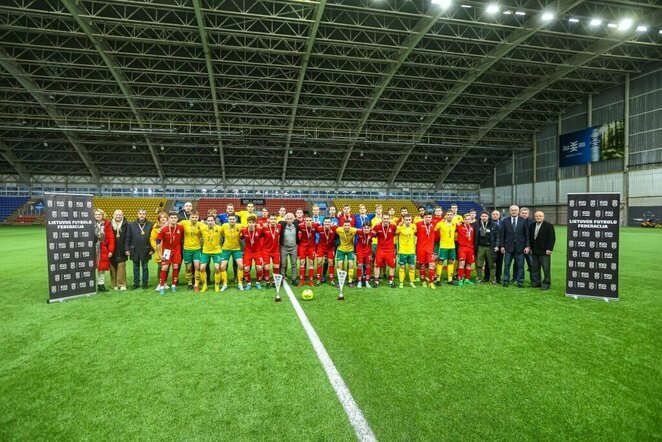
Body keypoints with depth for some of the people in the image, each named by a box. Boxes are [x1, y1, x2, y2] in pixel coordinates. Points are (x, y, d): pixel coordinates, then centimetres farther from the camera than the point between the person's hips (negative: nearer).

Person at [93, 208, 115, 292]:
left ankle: (101, 284, 18)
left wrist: (111, 250, -4)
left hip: (103, 250, 1)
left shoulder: (107, 225, 3)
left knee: (102, 268, 9)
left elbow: (111, 238, 1)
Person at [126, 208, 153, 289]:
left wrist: (152, 249, -7)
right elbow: (128, 238, 3)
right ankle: (136, 283, 21)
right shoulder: (131, 225, 2)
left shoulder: (150, 225, -2)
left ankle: (145, 283, 18)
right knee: (136, 268, 12)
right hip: (135, 251, 2)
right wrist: (127, 249, -3)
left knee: (145, 268, 9)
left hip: (145, 251, -1)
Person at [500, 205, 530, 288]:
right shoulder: (505, 221, 3)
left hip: (520, 247, 0)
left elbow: (527, 234, 2)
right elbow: (502, 234, 4)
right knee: (506, 265, 4)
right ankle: (506, 281, 15)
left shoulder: (523, 221, 2)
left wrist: (527, 246, -3)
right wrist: (502, 246, 0)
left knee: (520, 265, 5)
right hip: (508, 246, 0)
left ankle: (520, 282, 14)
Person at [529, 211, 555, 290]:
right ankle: (535, 282, 17)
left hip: (544, 251, -5)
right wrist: (530, 247, 10)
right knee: (535, 268, 9)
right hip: (534, 251, 5)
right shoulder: (532, 226, 12)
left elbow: (552, 238, -9)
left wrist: (549, 249, -14)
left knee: (546, 268, -1)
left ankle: (546, 284, 6)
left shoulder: (549, 225, -5)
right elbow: (529, 238, 17)